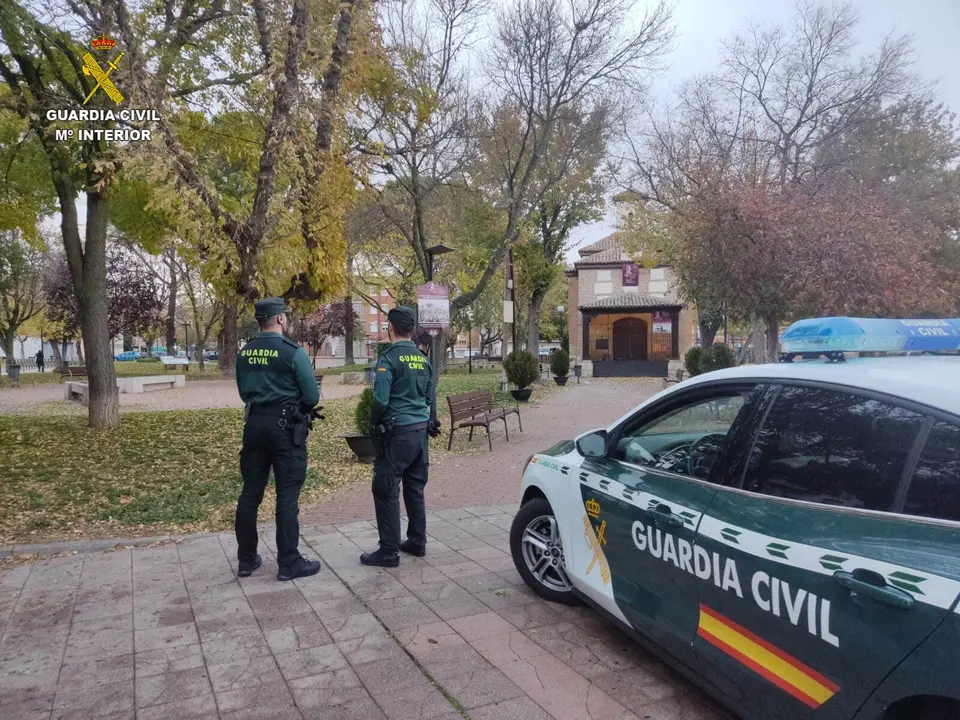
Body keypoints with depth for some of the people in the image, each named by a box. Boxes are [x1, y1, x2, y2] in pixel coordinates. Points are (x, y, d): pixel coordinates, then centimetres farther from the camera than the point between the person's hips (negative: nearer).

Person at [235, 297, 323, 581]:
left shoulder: (244, 353, 6)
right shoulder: (293, 352, -13)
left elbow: (244, 393, 16)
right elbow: (312, 397, -11)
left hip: (255, 424, 6)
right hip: (286, 427, -6)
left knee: (250, 493, 13)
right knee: (287, 496, 0)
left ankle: (246, 559, 22)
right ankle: (289, 563, 6)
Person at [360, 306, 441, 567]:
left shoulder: (389, 358, -12)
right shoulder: (423, 359, 10)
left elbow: (381, 399, -17)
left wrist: (373, 422, 0)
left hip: (397, 432, -7)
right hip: (421, 430, 7)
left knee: (386, 491, 0)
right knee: (415, 489, 16)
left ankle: (389, 552, 4)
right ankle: (417, 542, 25)